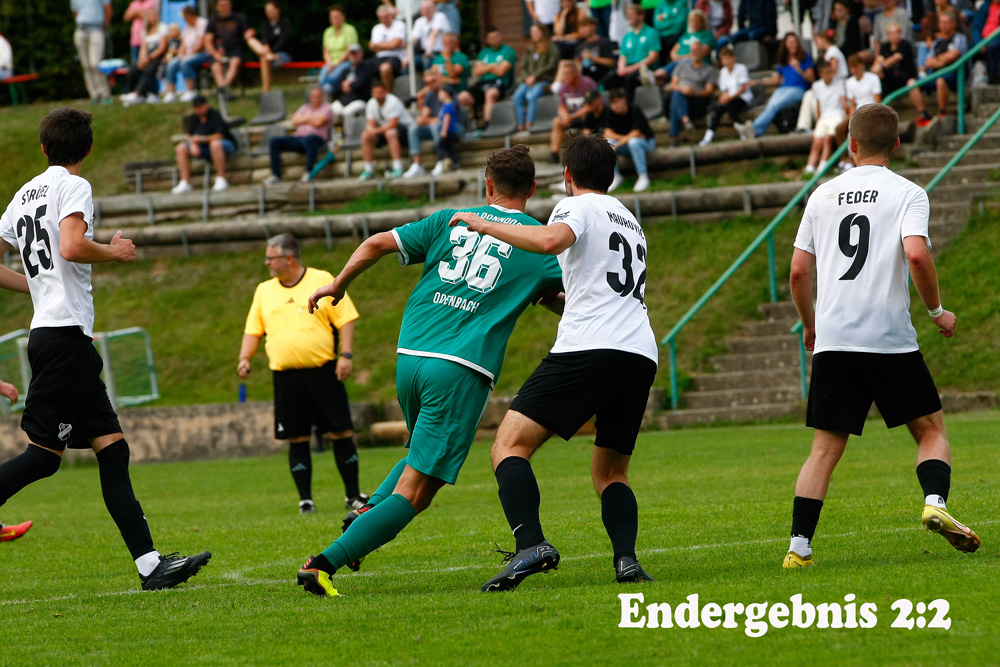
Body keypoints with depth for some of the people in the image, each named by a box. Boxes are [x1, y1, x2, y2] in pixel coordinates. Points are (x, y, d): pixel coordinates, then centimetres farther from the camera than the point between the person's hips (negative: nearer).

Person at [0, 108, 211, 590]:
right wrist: (115, 252, -4)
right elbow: (71, 246, -22)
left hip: (47, 330, 9)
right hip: (66, 334, -9)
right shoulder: (73, 187, -5)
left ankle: (149, 564, -3)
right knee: (43, 455, -7)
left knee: (112, 449, 3)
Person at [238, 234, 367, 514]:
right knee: (297, 438, 2)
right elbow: (253, 330, 17)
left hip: (323, 371, -3)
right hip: (286, 376, 3)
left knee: (341, 431, -3)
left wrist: (346, 355, -11)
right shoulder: (264, 291, 13)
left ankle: (353, 494, 7)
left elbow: (346, 319, -1)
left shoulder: (322, 281, 1)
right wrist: (244, 358, 0)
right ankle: (305, 499, 8)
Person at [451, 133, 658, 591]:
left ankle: (530, 544, -28)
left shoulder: (576, 207, 6)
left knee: (509, 446, -6)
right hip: (641, 355, 7)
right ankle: (626, 558, -8)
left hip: (588, 347, -7)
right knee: (609, 472, 18)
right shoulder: (628, 219, 30)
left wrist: (485, 225, -7)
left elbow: (550, 240, -18)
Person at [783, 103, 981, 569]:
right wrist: (937, 311, -1)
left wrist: (810, 325, 28)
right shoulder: (907, 193, 0)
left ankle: (798, 548, -4)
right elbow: (917, 255, -16)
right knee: (931, 429, 10)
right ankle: (935, 502, -15)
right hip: (890, 337, -3)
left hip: (832, 339, 3)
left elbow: (798, 272, 12)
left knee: (826, 447, 5)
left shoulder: (823, 195, 12)